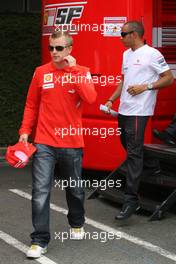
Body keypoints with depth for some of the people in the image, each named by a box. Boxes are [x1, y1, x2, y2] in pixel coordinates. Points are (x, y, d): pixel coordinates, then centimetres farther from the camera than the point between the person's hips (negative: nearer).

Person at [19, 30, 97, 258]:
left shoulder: (82, 72, 0)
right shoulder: (41, 72, 3)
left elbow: (90, 98, -18)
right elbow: (31, 105, 10)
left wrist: (73, 69, -17)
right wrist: (25, 131, 0)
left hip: (71, 143, 0)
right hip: (44, 143, 0)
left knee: (74, 188, 16)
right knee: (40, 192, -8)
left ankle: (77, 224, 41)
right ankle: (40, 241, -4)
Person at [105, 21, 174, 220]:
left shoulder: (152, 54, -7)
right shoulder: (126, 54, 17)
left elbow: (169, 78, -7)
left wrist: (146, 86, -16)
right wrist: (111, 100, 17)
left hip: (139, 111, -9)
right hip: (123, 110, 9)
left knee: (134, 153, -11)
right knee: (128, 147, 12)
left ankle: (131, 200, -11)